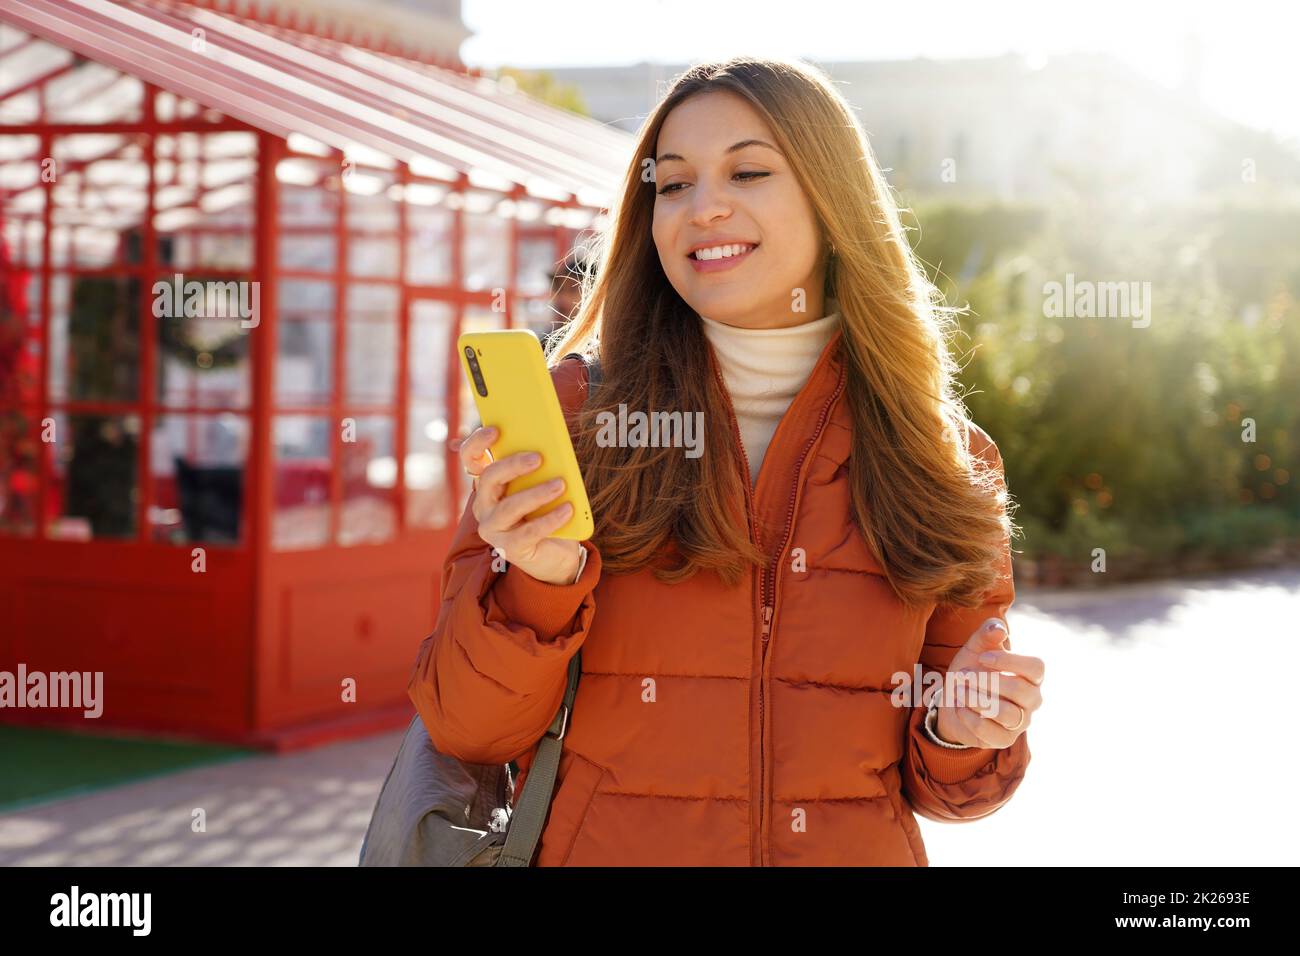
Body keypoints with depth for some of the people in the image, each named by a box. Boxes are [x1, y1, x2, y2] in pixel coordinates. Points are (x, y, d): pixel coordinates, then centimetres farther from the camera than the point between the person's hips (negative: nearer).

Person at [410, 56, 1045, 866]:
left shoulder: (946, 461, -1)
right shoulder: (569, 411, -7)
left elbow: (940, 779, 8)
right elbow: (472, 731, -6)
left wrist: (959, 732, -12)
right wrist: (540, 586, -23)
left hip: (858, 850, 2)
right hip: (603, 845, -1)